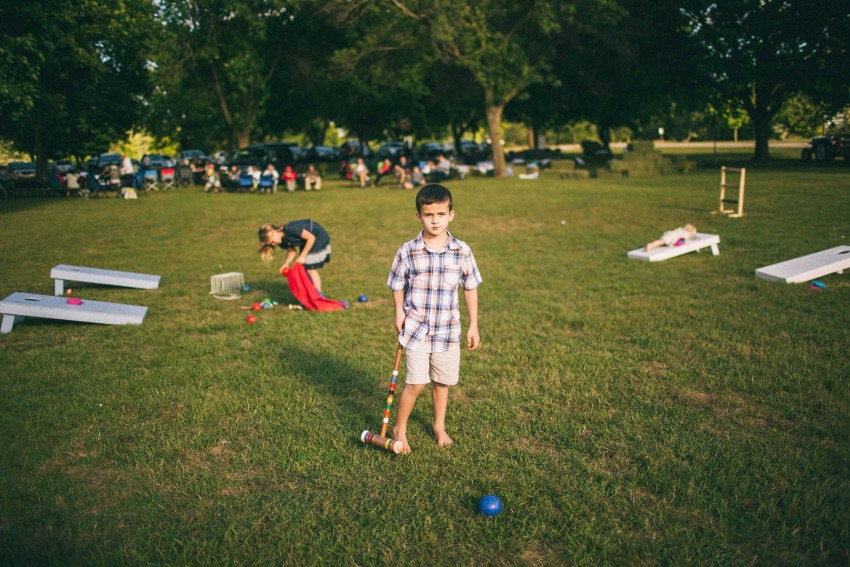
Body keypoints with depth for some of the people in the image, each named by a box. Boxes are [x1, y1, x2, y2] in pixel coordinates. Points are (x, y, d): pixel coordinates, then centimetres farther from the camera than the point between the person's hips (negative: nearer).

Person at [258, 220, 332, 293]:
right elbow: (291, 251, 3)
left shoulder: (291, 229, -31)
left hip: (319, 238, -8)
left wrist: (302, 256, -24)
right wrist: (286, 264, -15)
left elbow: (311, 237, -28)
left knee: (311, 269, -9)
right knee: (303, 268, 7)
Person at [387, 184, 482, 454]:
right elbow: (397, 286, 6)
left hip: (448, 330, 2)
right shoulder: (407, 252, -7)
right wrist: (399, 312, -9)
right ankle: (400, 429, 16)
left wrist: (473, 326, 5)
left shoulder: (462, 251, -4)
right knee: (416, 382, -7)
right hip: (416, 329, -2)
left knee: (442, 382, 14)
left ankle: (439, 426, 37)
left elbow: (470, 288, 5)